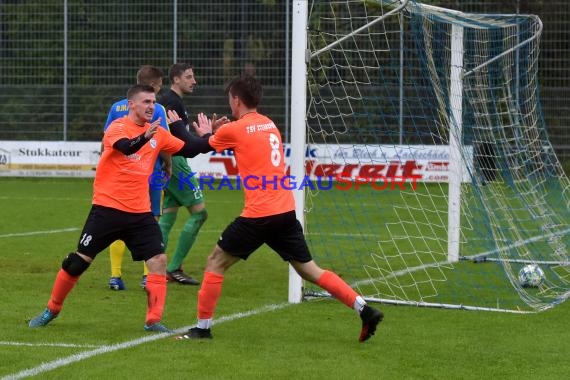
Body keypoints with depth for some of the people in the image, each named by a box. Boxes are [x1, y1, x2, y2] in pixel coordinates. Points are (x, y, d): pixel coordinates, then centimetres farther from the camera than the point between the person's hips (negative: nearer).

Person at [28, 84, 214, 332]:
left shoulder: (158, 134, 7)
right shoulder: (117, 128, -10)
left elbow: (188, 150, 11)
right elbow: (126, 147, -32)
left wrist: (208, 137, -4)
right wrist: (145, 137, -52)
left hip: (140, 212, 5)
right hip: (108, 208, -5)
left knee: (158, 260, -9)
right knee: (79, 260, 1)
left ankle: (153, 321, -3)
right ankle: (52, 310, 19)